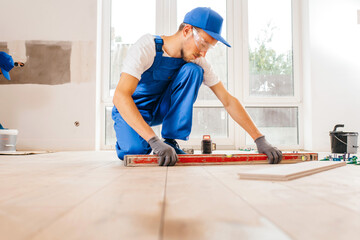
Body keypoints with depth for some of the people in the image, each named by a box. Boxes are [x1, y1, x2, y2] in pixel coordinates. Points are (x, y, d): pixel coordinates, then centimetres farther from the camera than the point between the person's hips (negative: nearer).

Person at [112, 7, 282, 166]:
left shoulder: (197, 61, -13)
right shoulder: (147, 47, -28)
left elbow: (227, 100, -12)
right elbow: (120, 96, -39)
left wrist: (260, 140, -20)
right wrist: (154, 141, -50)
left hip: (161, 109, 4)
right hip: (130, 110, -3)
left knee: (192, 70, -22)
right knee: (136, 149, -35)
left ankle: (171, 142, -16)